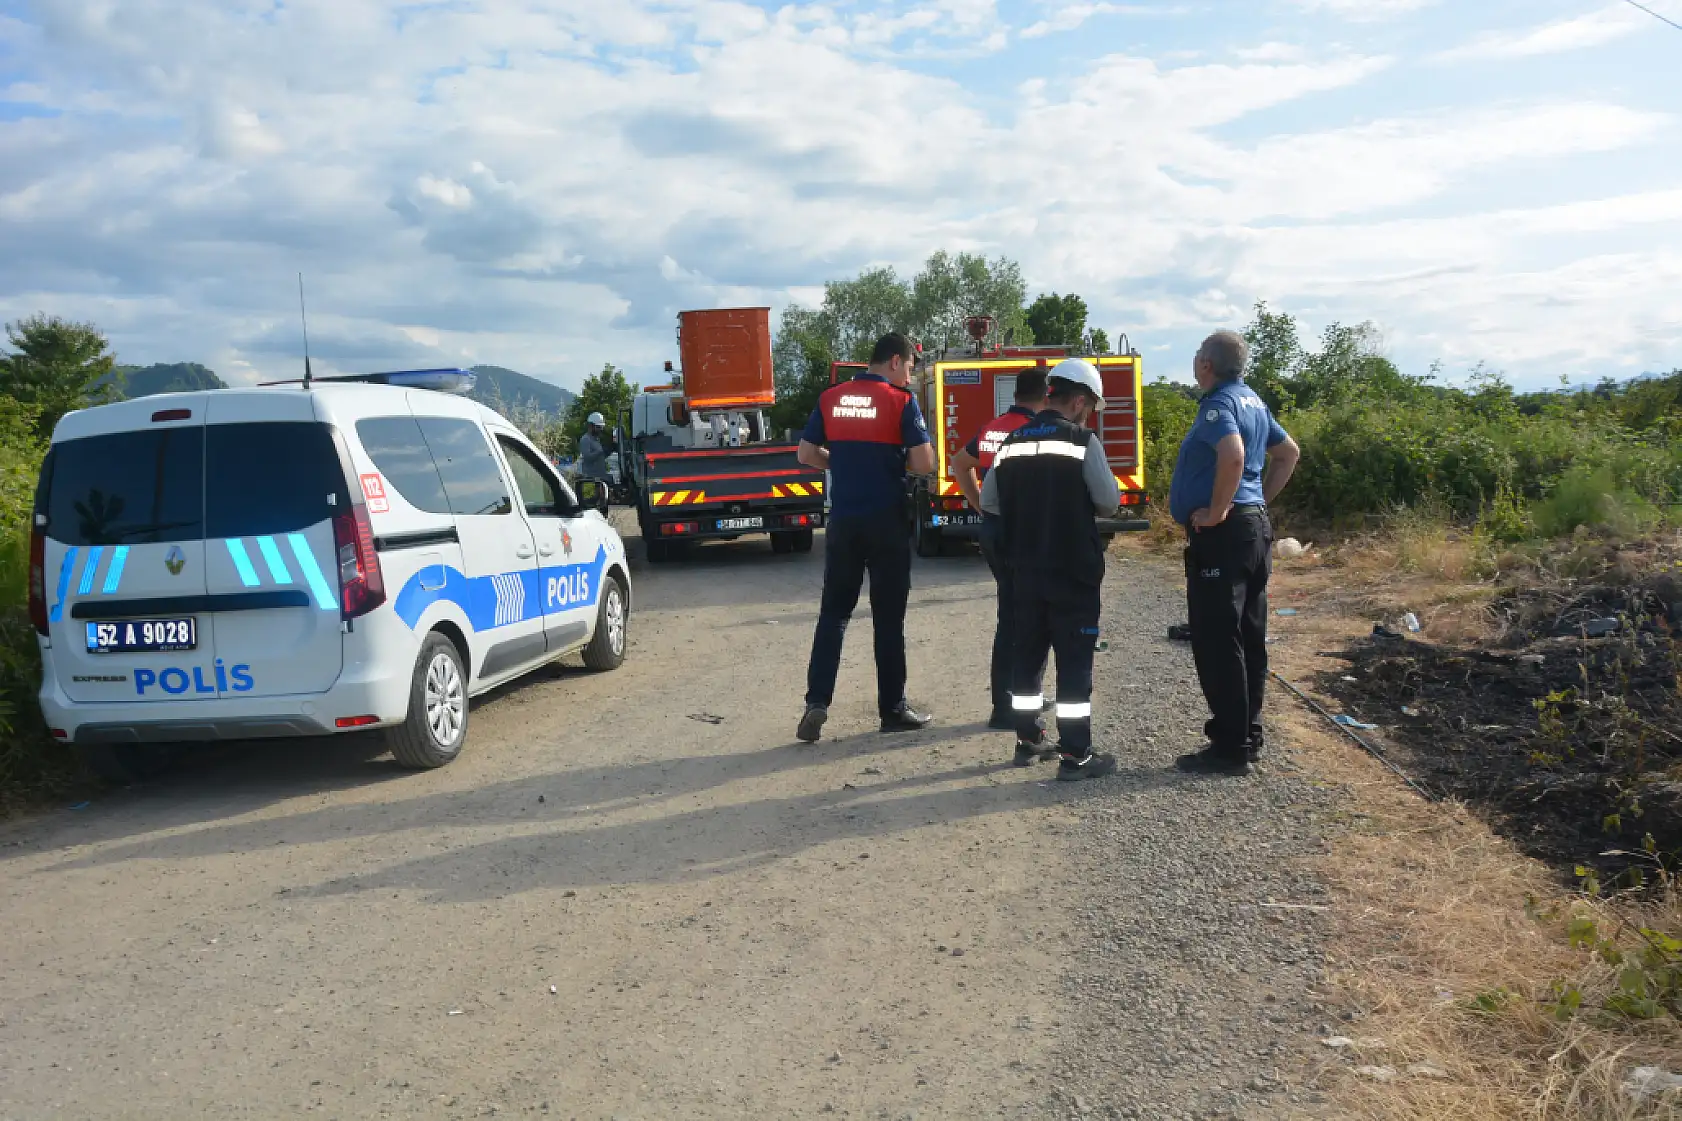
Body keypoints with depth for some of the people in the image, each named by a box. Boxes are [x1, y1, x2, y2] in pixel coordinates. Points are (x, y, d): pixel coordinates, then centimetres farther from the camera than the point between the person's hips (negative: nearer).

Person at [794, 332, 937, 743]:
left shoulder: (831, 398, 6)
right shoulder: (901, 401, -8)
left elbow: (807, 454, 9)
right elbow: (924, 464, -12)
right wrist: (898, 457, 8)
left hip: (843, 520, 4)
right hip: (887, 521, -4)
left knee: (834, 611, 10)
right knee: (888, 617, 5)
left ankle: (817, 701, 0)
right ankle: (892, 708, 13)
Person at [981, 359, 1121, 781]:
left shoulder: (1013, 441, 8)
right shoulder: (1082, 440, -9)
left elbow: (989, 501, 12)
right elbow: (1109, 501, -11)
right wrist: (1081, 504, 10)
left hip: (1024, 567, 6)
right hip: (1071, 568, -6)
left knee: (1029, 651, 15)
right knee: (1074, 658, -1)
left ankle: (1027, 741, 22)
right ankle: (1076, 756, 2)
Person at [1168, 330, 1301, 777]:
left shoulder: (1218, 403, -14)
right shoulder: (1252, 400, 15)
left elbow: (1233, 455, -32)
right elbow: (1289, 452, 26)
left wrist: (1218, 510, -21)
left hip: (1221, 534, -10)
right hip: (1255, 528, 10)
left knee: (1217, 644, -6)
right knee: (1249, 640, 13)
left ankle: (1229, 748, -2)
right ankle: (1247, 737, 20)